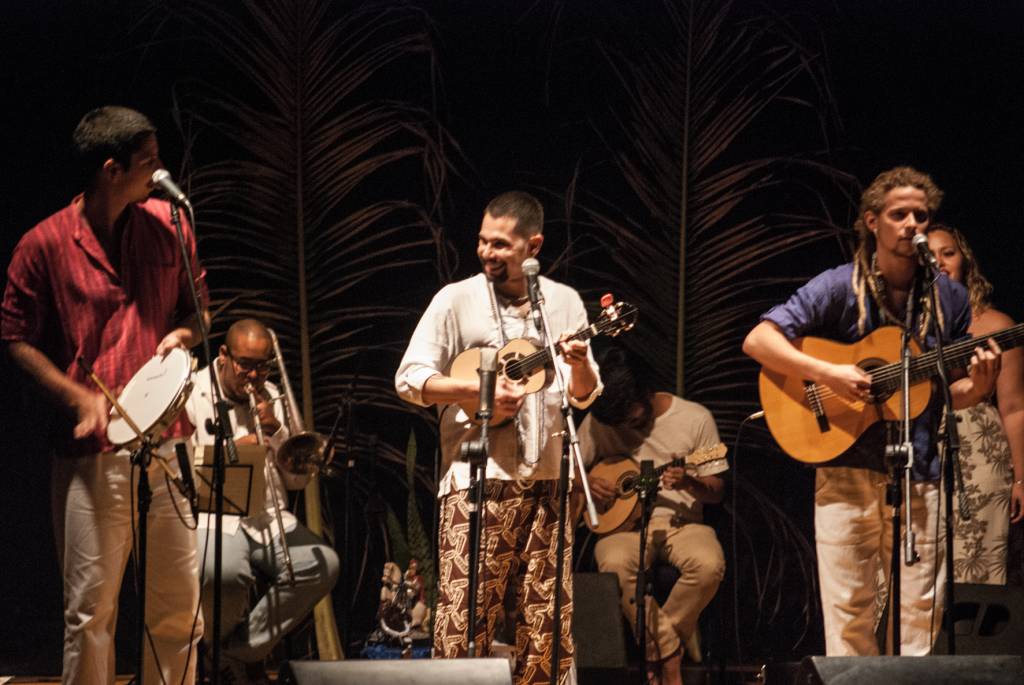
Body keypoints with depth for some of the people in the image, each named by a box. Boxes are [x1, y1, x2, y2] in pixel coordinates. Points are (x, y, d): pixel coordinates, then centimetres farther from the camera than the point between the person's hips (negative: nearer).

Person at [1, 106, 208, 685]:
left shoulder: (169, 225, 7)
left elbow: (198, 307, 18)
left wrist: (183, 334, -5)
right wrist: (80, 397, -11)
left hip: (167, 438, 4)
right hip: (92, 449, -4)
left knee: (180, 603, 6)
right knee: (91, 605, -2)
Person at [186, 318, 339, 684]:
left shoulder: (273, 398, 18)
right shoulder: (193, 394, 4)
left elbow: (298, 479, 14)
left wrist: (277, 431, -1)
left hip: (269, 518, 5)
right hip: (212, 517, -5)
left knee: (323, 564, -24)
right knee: (226, 572, -38)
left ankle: (240, 651, -10)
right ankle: (217, 646, -3)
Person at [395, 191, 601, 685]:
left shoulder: (564, 301, 11)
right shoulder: (457, 299, 1)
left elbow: (585, 396, 13)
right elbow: (409, 379, -3)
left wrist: (580, 364, -9)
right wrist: (479, 389, -14)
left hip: (546, 478, 4)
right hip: (478, 477, -3)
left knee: (547, 618, 5)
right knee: (465, 616, -8)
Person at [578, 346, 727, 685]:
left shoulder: (695, 418, -3)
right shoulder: (597, 422, 1)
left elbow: (717, 492, 1)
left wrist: (688, 483, -21)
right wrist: (587, 483, -9)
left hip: (680, 520, 0)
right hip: (622, 521, 0)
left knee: (709, 565, -33)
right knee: (615, 565, -35)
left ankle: (656, 649, -12)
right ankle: (669, 655, -19)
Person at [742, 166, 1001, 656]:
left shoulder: (949, 298, 7)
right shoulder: (838, 287, -3)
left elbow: (948, 393, 14)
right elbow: (757, 341, -8)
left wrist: (977, 387, -9)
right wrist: (828, 374, -18)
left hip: (919, 477, 2)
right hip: (847, 473, -2)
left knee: (919, 614, 1)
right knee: (849, 614, 0)